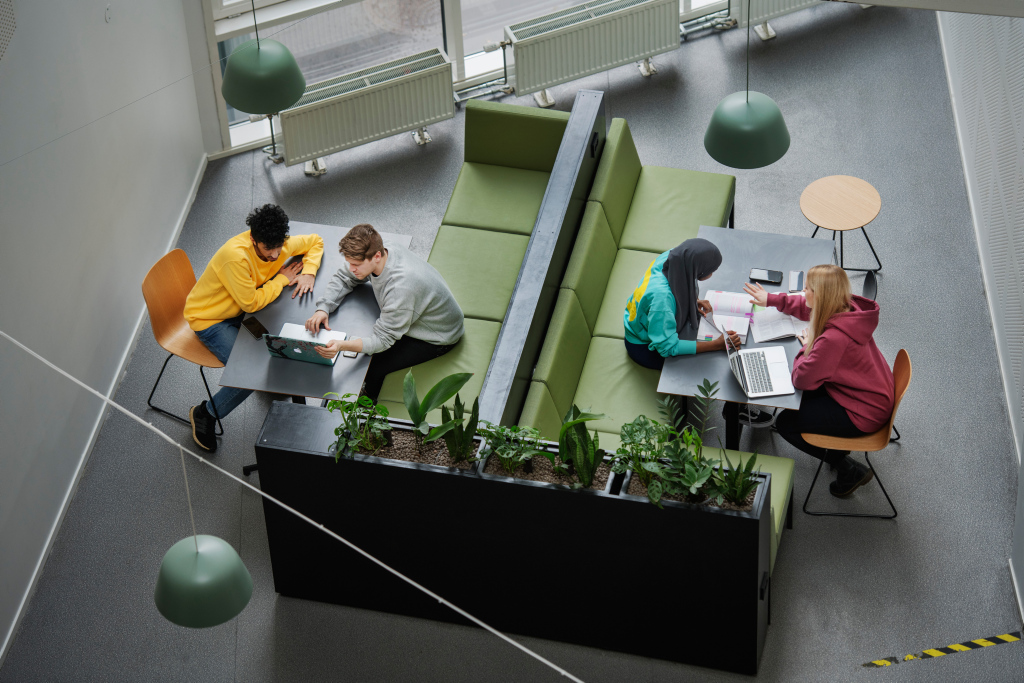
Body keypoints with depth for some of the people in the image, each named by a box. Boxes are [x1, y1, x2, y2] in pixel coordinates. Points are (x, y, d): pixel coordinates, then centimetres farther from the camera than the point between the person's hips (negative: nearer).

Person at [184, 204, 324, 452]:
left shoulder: (280, 245, -15)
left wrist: (308, 272, -13)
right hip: (208, 319, -7)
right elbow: (251, 303, -30)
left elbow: (315, 242, 5)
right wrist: (283, 278, -19)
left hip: (239, 311, 7)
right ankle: (205, 414, 1)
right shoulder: (236, 255, -37)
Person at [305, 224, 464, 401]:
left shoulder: (401, 287, -43)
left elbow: (383, 339, -37)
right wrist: (323, 308, -21)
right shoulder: (382, 249, -19)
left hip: (437, 338, -8)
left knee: (373, 368, -13)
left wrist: (343, 346, -54)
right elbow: (343, 278, -3)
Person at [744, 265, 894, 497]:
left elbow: (802, 378, -26)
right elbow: (807, 307, 16)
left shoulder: (835, 338, -36)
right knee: (797, 397, 22)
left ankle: (850, 470, 7)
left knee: (785, 423, -1)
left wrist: (806, 348, -9)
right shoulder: (847, 308, -8)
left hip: (864, 414, -9)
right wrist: (771, 299, 22)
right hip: (874, 396, 9)